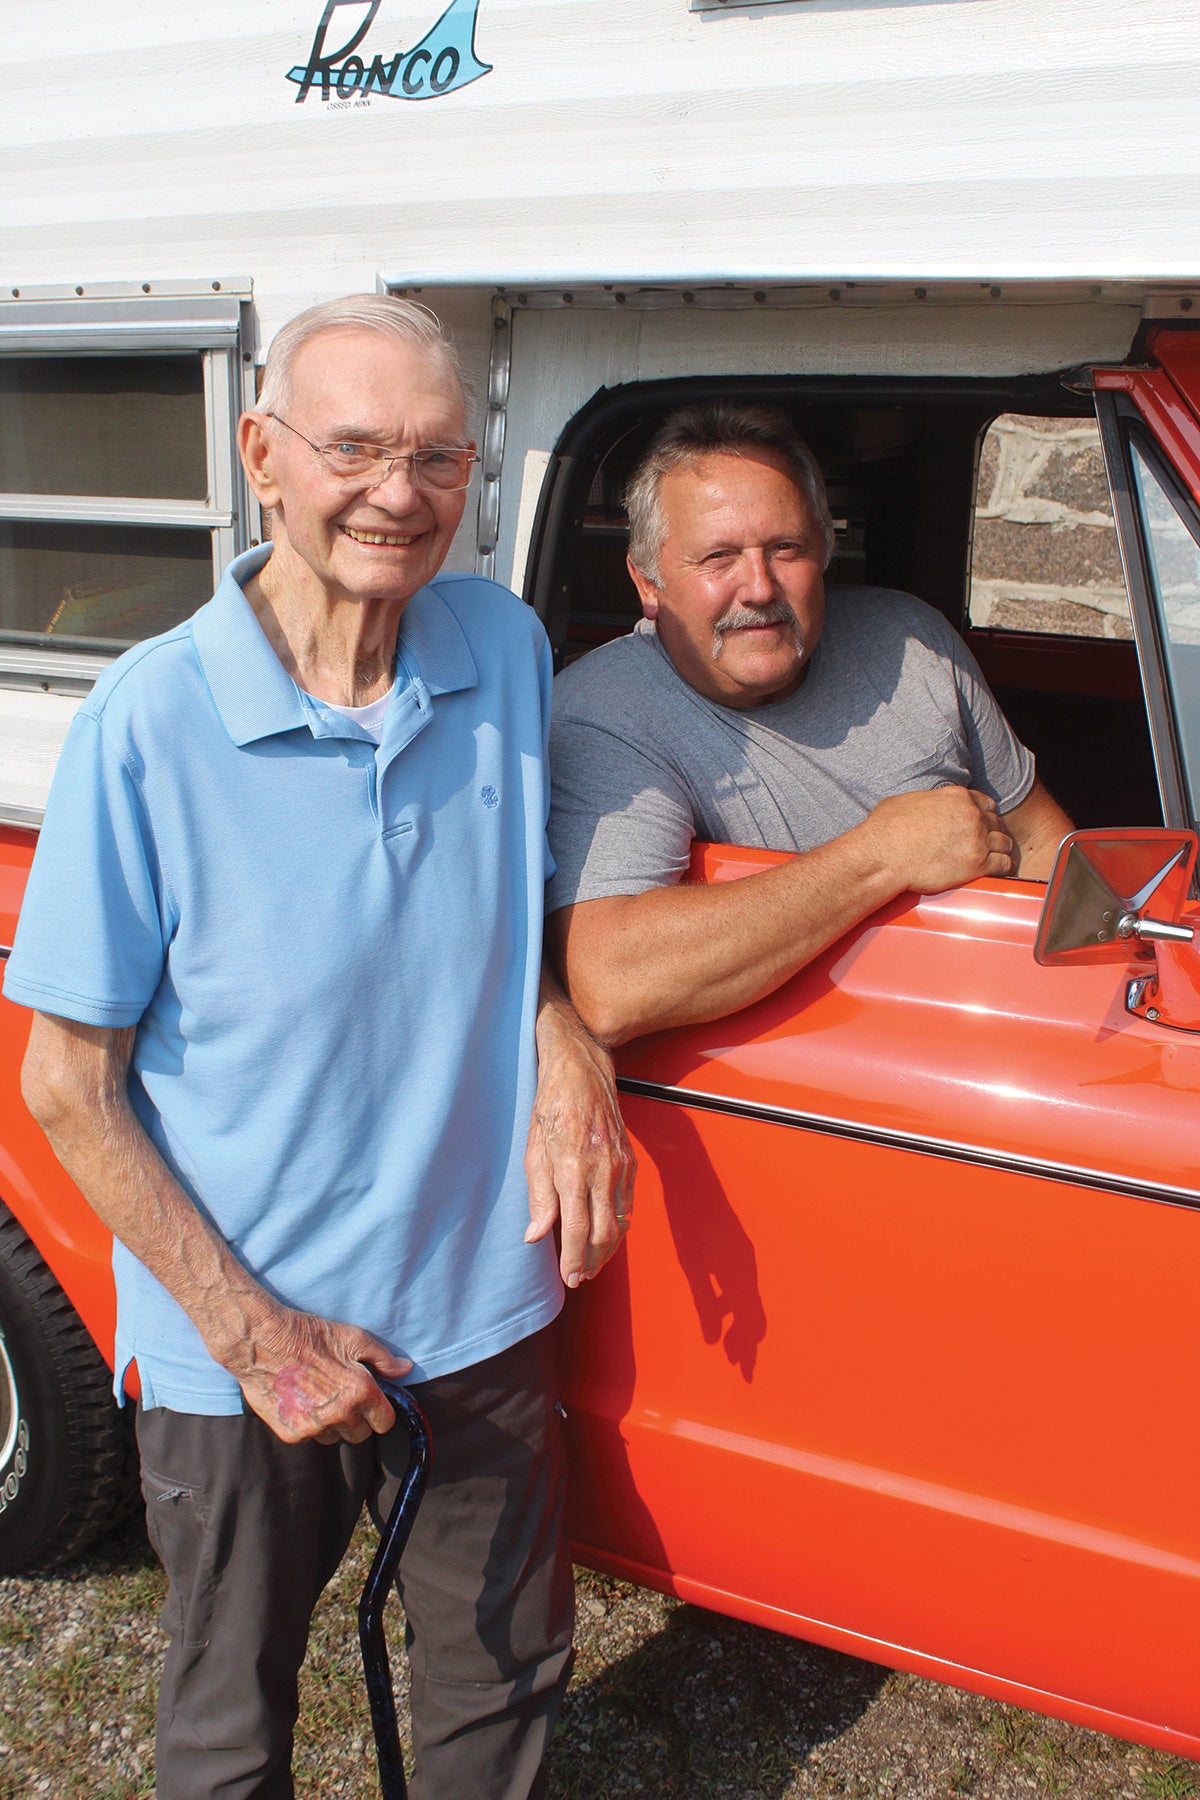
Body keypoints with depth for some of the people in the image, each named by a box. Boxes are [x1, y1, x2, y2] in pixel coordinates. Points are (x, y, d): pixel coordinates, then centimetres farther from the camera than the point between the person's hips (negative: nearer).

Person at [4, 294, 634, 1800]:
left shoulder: (506, 653, -5)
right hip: (229, 1354, -3)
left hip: (482, 1316, 3)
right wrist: (254, 1335, -16)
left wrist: (566, 1050, -11)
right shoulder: (147, 722, -18)